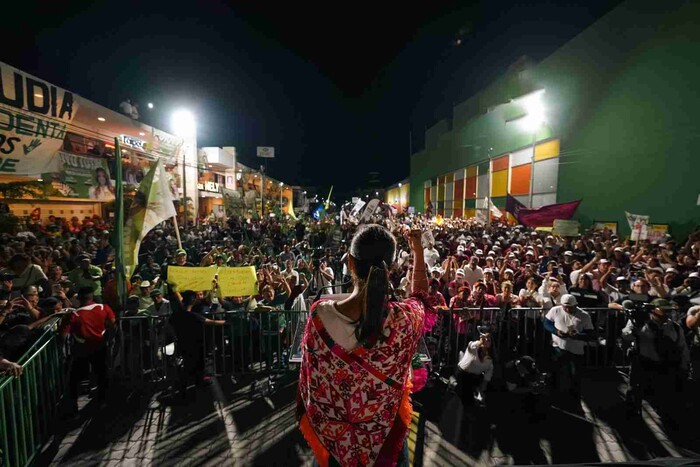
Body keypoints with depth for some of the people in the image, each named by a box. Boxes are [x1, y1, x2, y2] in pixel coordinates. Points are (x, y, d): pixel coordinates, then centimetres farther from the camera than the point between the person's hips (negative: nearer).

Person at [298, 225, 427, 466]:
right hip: (386, 433, 0)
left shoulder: (320, 315, -28)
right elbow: (420, 295, -4)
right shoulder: (403, 318, -29)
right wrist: (417, 248, 6)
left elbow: (309, 378, -11)